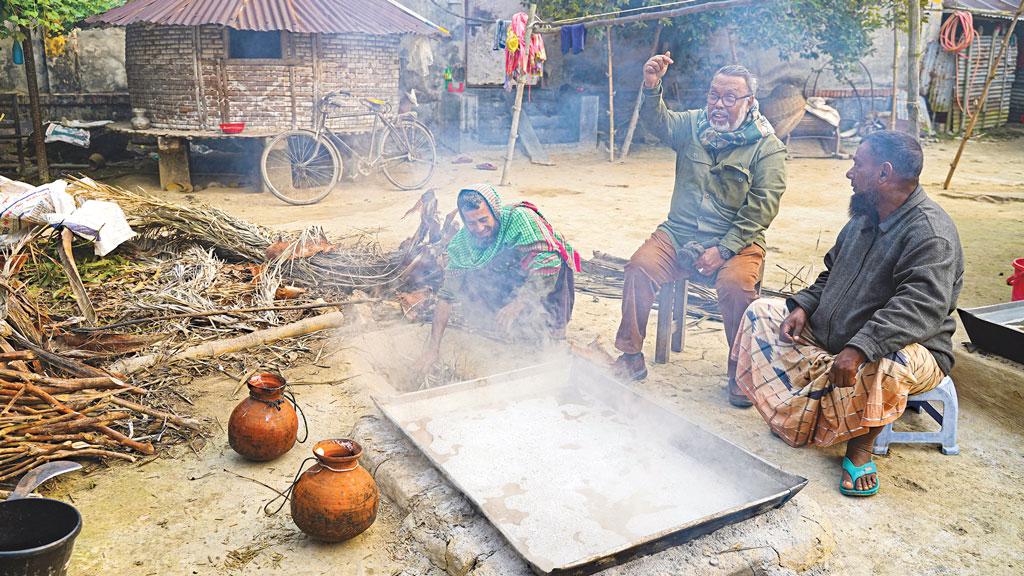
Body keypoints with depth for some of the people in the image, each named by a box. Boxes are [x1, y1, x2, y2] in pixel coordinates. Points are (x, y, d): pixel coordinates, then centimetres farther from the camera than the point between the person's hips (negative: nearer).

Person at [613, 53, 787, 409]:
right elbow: (658, 122, -7)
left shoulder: (767, 146, -1)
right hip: (679, 233, 3)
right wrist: (651, 88, -28)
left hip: (736, 241, -3)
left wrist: (723, 250, -17)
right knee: (640, 266, -22)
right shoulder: (693, 125, 12)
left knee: (736, 283, -32)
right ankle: (631, 357, -9)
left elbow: (761, 208, -8)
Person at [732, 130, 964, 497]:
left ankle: (860, 447, -14)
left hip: (905, 348, -9)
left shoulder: (931, 232, -21)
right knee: (761, 312, 3)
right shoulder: (864, 217, 8)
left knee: (888, 364, -44)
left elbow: (922, 307, -33)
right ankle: (798, 414, -4)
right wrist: (803, 307, -1)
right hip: (830, 337, 9)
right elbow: (832, 272, 19)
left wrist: (859, 349, -43)